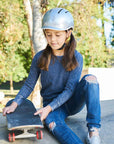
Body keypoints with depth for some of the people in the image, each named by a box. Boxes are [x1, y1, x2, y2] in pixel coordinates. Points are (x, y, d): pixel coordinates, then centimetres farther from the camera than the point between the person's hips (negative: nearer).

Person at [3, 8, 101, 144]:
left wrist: (48, 108, -24)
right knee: (53, 124, -36)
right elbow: (29, 84, 3)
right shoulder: (40, 57, -3)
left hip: (71, 101, 0)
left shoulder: (76, 58, -7)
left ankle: (93, 132, -31)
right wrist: (14, 104, -12)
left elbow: (69, 90, -13)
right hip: (50, 104, 0)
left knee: (90, 79, -27)